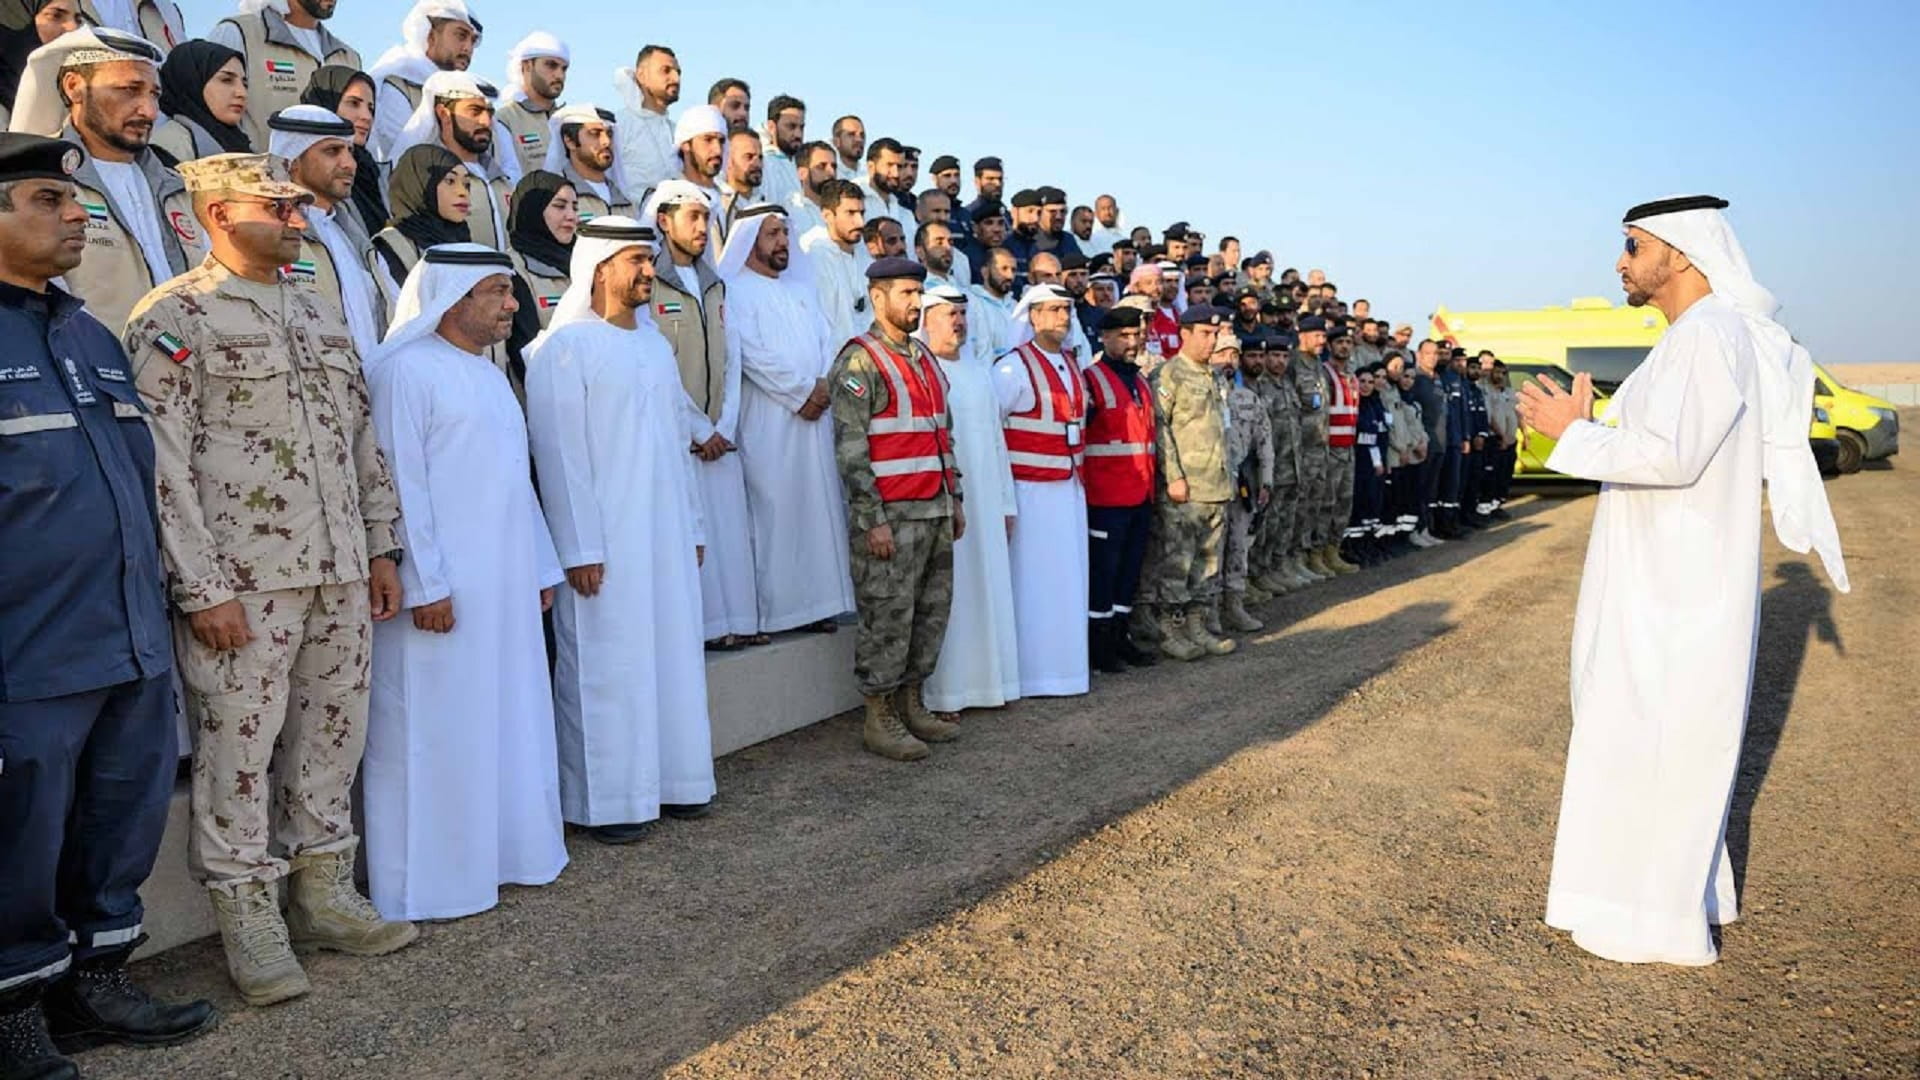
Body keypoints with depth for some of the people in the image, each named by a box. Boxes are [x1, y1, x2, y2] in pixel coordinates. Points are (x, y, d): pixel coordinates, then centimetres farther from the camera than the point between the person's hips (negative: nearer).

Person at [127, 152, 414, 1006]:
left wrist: (380, 548, 12)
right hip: (242, 582, -6)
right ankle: (249, 920, 18)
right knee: (240, 745, 3)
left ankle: (326, 894, 27)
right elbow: (163, 464, -11)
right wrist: (202, 588, -14)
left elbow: (363, 440, 16)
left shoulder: (318, 314, 15)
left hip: (340, 576, 6)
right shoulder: (173, 317, -5)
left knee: (333, 736, 12)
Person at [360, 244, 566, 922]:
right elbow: (399, 483, -15)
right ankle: (429, 882, 13)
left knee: (509, 719, 14)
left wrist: (542, 568, 16)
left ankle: (501, 851, 28)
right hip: (443, 590, -8)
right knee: (440, 733, 0)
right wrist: (426, 584, -18)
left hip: (507, 586, 8)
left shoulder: (490, 375, 16)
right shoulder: (406, 370, -10)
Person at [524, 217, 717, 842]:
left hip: (667, 533, 7)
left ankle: (671, 779, 24)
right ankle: (604, 801, 13)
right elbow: (559, 454, -12)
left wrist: (693, 527, 14)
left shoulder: (655, 343, 14)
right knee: (606, 666, 1)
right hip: (605, 540, -7)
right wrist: (580, 549, -15)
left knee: (674, 653, 11)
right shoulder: (565, 347, -8)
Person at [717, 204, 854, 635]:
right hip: (767, 423, -7)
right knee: (772, 507, -7)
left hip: (814, 416, 7)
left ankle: (815, 602, 12)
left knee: (817, 504, 6)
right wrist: (801, 391, -12)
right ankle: (767, 610, -1)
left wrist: (824, 383, -7)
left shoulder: (801, 290, 21)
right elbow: (750, 354, -13)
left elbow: (826, 340, 12)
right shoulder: (735, 291, -2)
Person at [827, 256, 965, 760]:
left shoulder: (924, 357, 16)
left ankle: (912, 705, 26)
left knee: (932, 612, 13)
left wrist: (954, 500, 18)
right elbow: (849, 447, -15)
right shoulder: (859, 361, -9)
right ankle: (879, 720, 10)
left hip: (935, 512, 8)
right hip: (891, 515, -8)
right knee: (888, 618, -2)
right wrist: (873, 520, -18)